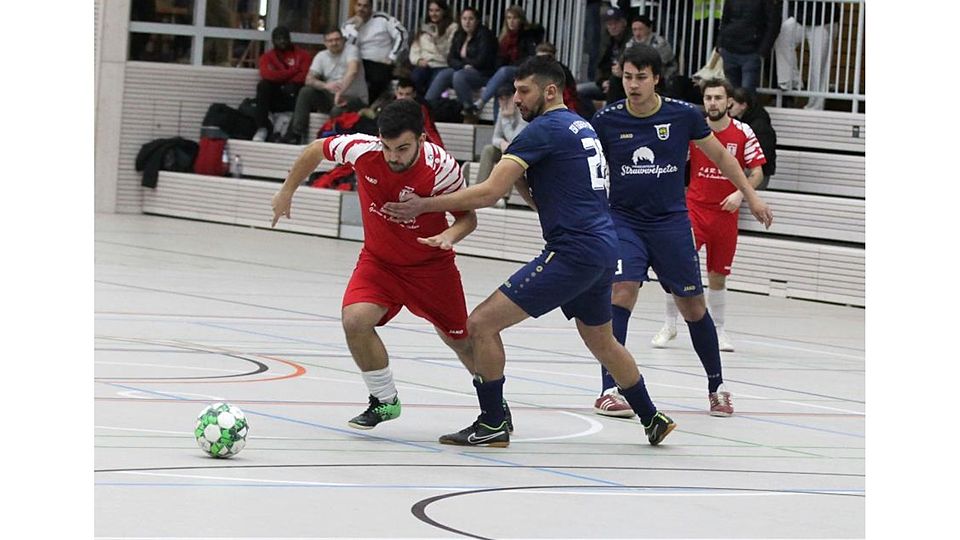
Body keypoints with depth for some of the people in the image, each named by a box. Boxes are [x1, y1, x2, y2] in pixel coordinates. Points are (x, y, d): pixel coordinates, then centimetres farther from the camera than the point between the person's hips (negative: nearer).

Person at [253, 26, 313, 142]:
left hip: (293, 98, -1)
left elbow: (305, 76, -4)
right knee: (263, 85, -27)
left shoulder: (302, 54, 13)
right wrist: (292, 72, -6)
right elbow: (267, 75, -6)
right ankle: (262, 128, -30)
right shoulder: (267, 56, 15)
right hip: (275, 99, 1)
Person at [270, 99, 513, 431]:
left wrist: (450, 235, -34)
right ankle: (384, 401, -1)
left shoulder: (441, 168, -28)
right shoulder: (362, 150, -24)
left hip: (430, 264, -1)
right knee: (355, 319, -23)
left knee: (460, 340, 9)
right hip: (378, 260, 1)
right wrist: (287, 191, 7)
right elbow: (316, 150, -3)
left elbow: (468, 216, -12)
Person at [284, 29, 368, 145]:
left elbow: (352, 71, -29)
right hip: (331, 96, 5)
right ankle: (296, 134, -17)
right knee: (305, 92, -15)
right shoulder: (321, 56, 5)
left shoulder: (351, 50, -10)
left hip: (355, 99, -5)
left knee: (337, 110, -37)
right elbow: (309, 79, -6)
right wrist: (325, 85, -29)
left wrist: (340, 93, -44)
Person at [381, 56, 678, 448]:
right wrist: (519, 178, 8)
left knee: (482, 324, -8)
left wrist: (424, 205, -11)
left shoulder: (545, 129, -9)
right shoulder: (582, 128, 18)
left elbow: (489, 193, -16)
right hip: (603, 250, 10)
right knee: (601, 342, 30)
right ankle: (653, 419, 38)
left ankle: (493, 424, -3)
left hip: (573, 250, -10)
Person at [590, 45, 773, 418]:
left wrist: (750, 195, 12)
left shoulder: (683, 116, -6)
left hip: (671, 222, 1)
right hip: (623, 220, -1)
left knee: (693, 306, 6)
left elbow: (720, 155, 9)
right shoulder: (606, 120, -7)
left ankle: (716, 386, 26)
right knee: (622, 291, -21)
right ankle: (609, 390, -18)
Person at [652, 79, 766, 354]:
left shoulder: (743, 133, -4)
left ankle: (718, 330, 23)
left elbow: (757, 172, -2)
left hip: (726, 213, 0)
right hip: (694, 207, 0)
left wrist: (740, 194, -18)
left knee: (718, 275, 8)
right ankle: (670, 324, -1)